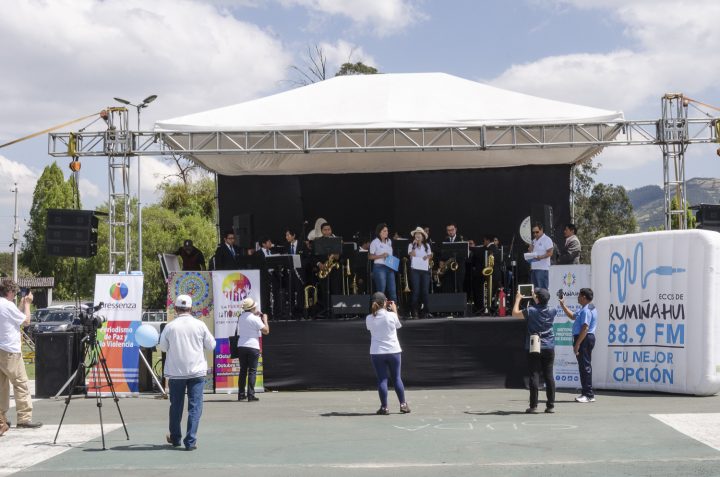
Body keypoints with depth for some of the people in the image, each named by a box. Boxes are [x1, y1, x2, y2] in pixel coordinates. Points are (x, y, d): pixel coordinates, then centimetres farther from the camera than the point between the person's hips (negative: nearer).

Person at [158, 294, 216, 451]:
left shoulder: (170, 326, -6)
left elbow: (163, 347, 5)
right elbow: (211, 346, 4)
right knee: (195, 407, 1)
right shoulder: (199, 325, -5)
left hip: (175, 372, 1)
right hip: (197, 371, -1)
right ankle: (190, 441, -7)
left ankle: (175, 438, 28)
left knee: (176, 406, 15)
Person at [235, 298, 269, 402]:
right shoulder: (255, 319, -12)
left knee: (243, 370, 12)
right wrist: (265, 319, 4)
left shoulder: (241, 317, 8)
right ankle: (250, 395, -6)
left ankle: (241, 394, 11)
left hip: (241, 346, 6)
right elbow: (266, 331, -9)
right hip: (253, 347, -6)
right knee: (252, 371, -2)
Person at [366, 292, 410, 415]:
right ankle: (403, 404, 14)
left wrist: (380, 309, 17)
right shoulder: (391, 315, -10)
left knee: (382, 379, 4)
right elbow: (398, 325, 10)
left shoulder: (369, 318, -6)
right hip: (393, 351, -1)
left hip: (376, 353, 1)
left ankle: (384, 407, 2)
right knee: (397, 378, 10)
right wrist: (395, 310, 22)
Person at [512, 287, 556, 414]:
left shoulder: (531, 311, -10)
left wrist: (518, 299, 20)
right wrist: (535, 299, 36)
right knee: (549, 376, 5)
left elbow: (515, 313, 6)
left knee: (534, 376, -2)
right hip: (549, 348, 3)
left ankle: (533, 406, -4)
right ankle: (551, 406, 5)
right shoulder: (551, 312, 1)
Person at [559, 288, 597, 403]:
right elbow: (572, 316, 31)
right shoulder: (584, 309, 18)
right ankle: (587, 393, 19)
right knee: (584, 366, 14)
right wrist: (563, 305, 27)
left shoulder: (586, 310, -18)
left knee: (585, 366, -9)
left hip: (584, 339, -11)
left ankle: (589, 395, -8)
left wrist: (577, 344, -25)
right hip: (585, 339, 11)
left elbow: (585, 328, -24)